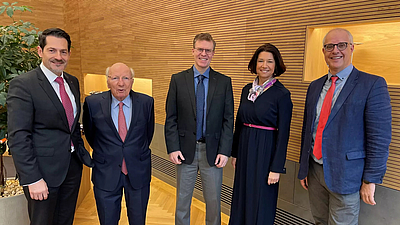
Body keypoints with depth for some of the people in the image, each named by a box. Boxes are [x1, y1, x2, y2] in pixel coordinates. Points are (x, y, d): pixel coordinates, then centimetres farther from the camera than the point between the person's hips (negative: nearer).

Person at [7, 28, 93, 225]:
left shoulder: (73, 82, 8)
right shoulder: (22, 84, -14)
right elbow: (18, 138, -17)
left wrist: (82, 153, 13)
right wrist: (32, 179, -19)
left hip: (73, 167, 6)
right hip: (44, 172, -6)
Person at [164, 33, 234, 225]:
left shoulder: (224, 82, 1)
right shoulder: (178, 80, 0)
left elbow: (228, 119, -1)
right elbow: (171, 118, 0)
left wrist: (225, 151, -8)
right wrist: (173, 148, -8)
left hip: (213, 151, 0)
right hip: (185, 150, 0)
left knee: (214, 200, 14)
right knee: (182, 199, 15)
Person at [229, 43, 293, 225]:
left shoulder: (282, 94, -12)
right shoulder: (247, 89, 5)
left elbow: (283, 134, -12)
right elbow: (239, 123, 10)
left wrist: (277, 168, -14)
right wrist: (235, 153, 11)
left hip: (265, 151, -5)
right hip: (244, 148, 6)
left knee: (260, 203, 8)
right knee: (241, 198, 18)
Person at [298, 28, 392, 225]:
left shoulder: (372, 85, -8)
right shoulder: (315, 86, 9)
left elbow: (379, 139, -11)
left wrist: (370, 180, -12)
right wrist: (303, 168, 12)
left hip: (345, 175, -5)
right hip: (315, 170, 5)